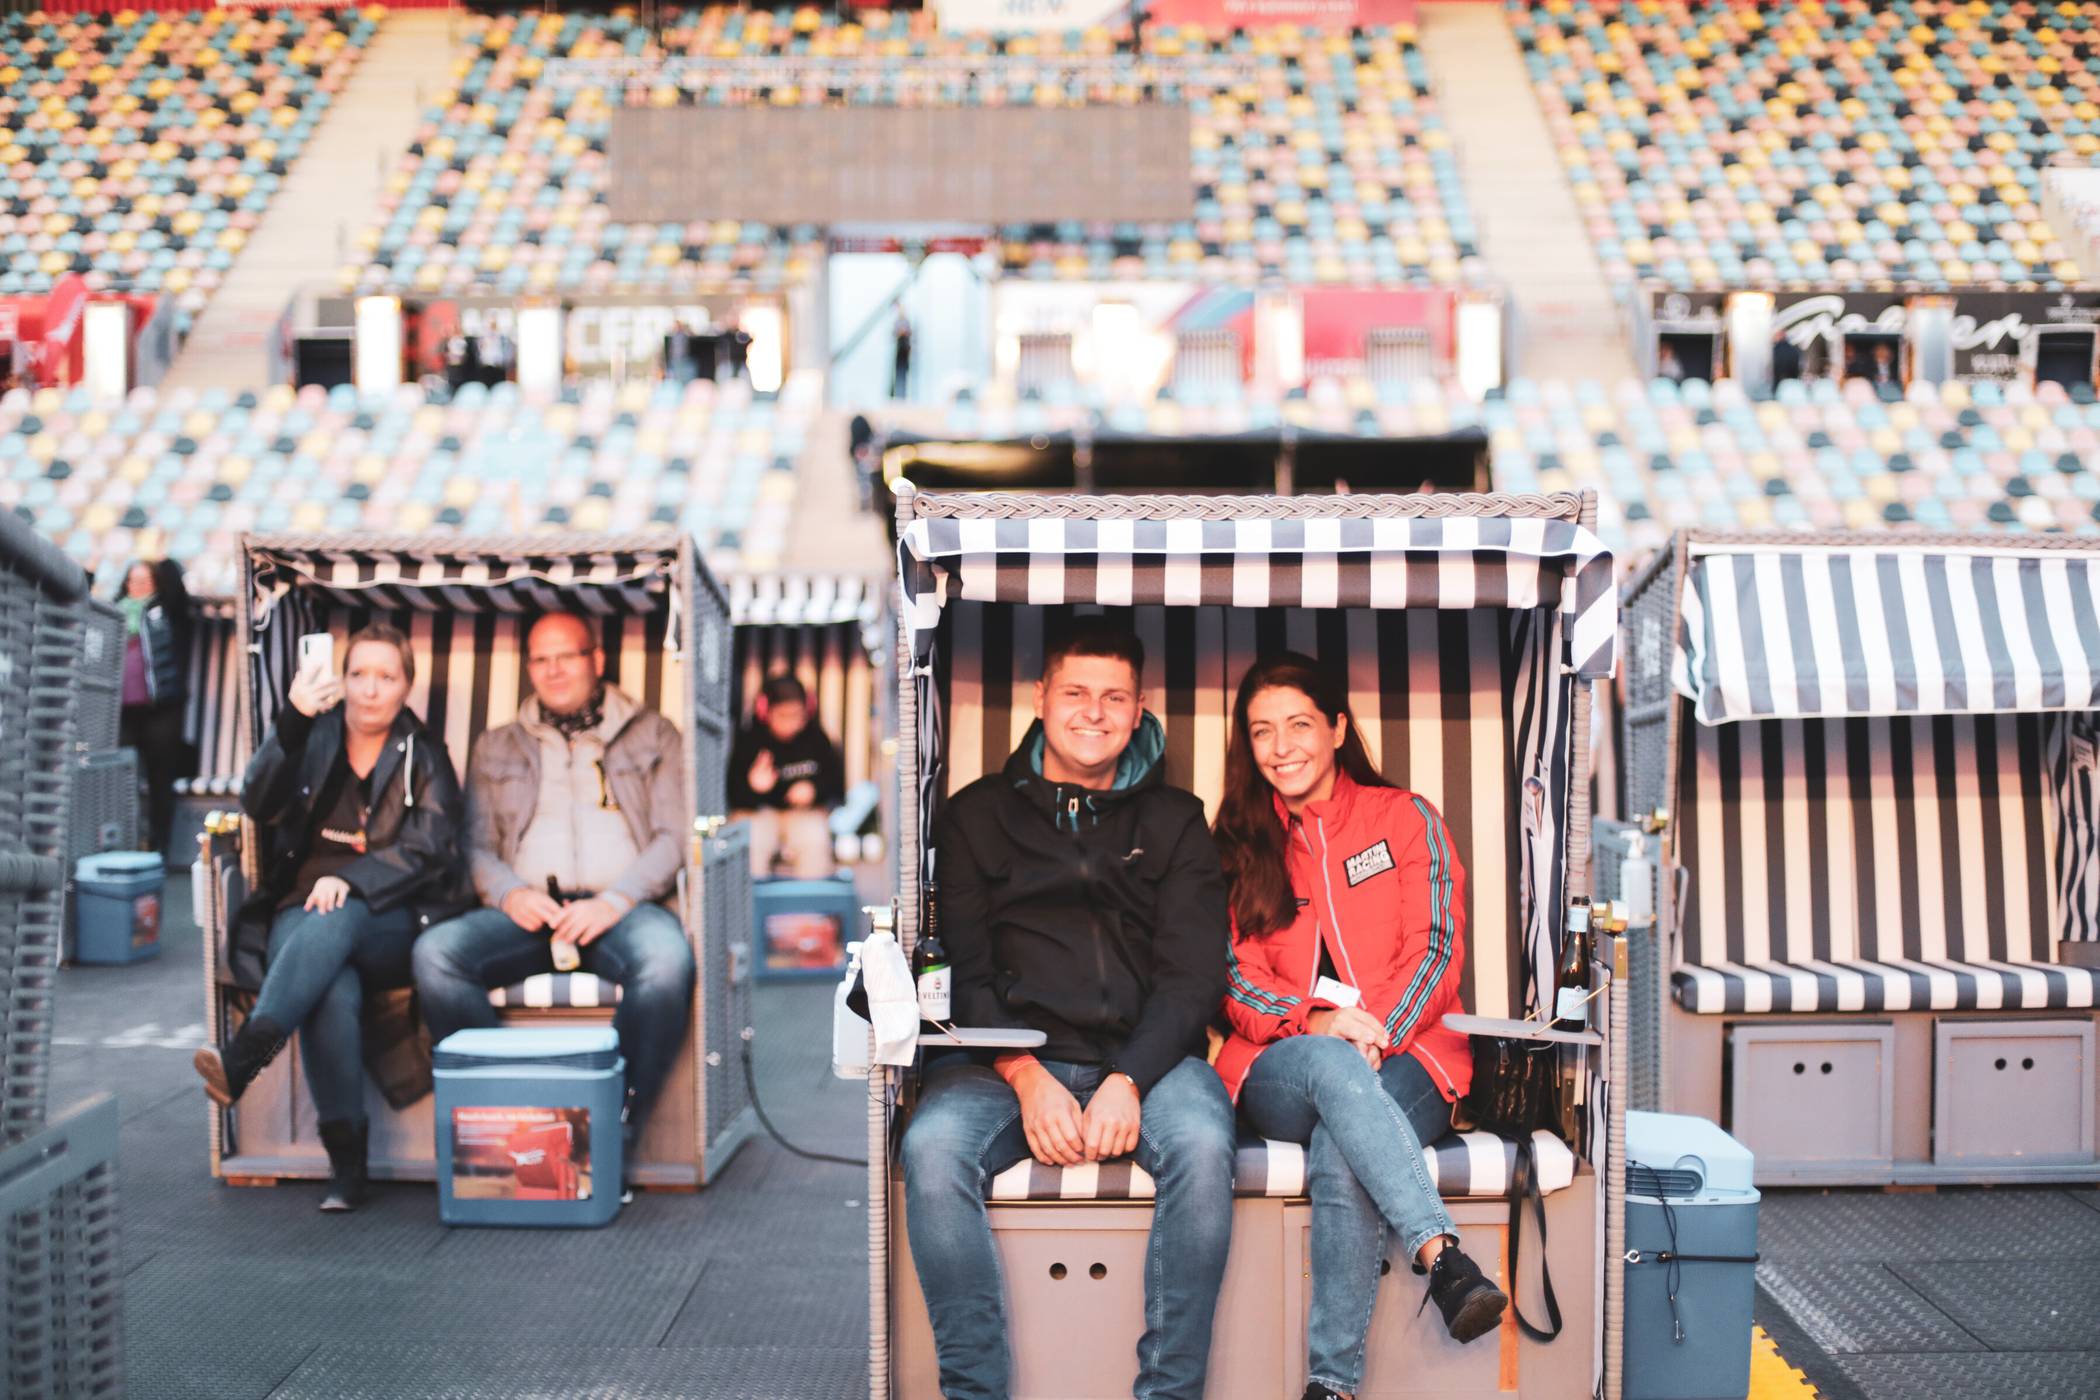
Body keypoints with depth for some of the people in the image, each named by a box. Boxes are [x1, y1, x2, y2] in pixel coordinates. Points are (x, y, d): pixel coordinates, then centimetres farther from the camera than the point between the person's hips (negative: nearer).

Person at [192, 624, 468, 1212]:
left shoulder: (423, 757, 12)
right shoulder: (313, 739, 14)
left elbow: (429, 847, -2)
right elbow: (259, 805, -5)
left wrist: (351, 880, -21)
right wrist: (293, 719, -21)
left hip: (390, 925, -1)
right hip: (301, 915, 1)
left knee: (337, 918, -37)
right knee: (335, 992, -33)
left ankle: (244, 1057, -47)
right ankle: (346, 1159, -32)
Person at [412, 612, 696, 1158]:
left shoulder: (653, 735, 17)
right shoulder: (496, 748, 25)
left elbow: (674, 836, 5)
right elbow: (475, 846, 16)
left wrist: (615, 900, -12)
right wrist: (510, 894, -7)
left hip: (622, 908, -2)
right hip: (528, 910, 3)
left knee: (666, 955, -38)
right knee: (434, 952, -28)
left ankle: (619, 1128, -26)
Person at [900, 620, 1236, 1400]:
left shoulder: (1174, 821, 15)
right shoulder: (978, 814, 14)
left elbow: (1192, 975, 5)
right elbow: (963, 969, 5)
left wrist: (1129, 1080, -13)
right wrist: (1026, 1078, -12)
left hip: (1145, 1057, 0)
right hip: (1011, 1057, 0)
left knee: (1202, 1146, -32)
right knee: (932, 1147, -30)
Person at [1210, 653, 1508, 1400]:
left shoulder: (1405, 819, 12)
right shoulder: (1240, 845, 15)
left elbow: (1435, 950, 2)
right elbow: (1238, 980, 6)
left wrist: (1374, 1034, -16)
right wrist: (1316, 1024, -15)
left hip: (1403, 1057, 0)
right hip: (1283, 1069, 1)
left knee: (1341, 1160, -35)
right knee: (1331, 1065, -38)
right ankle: (1443, 1258, -47)